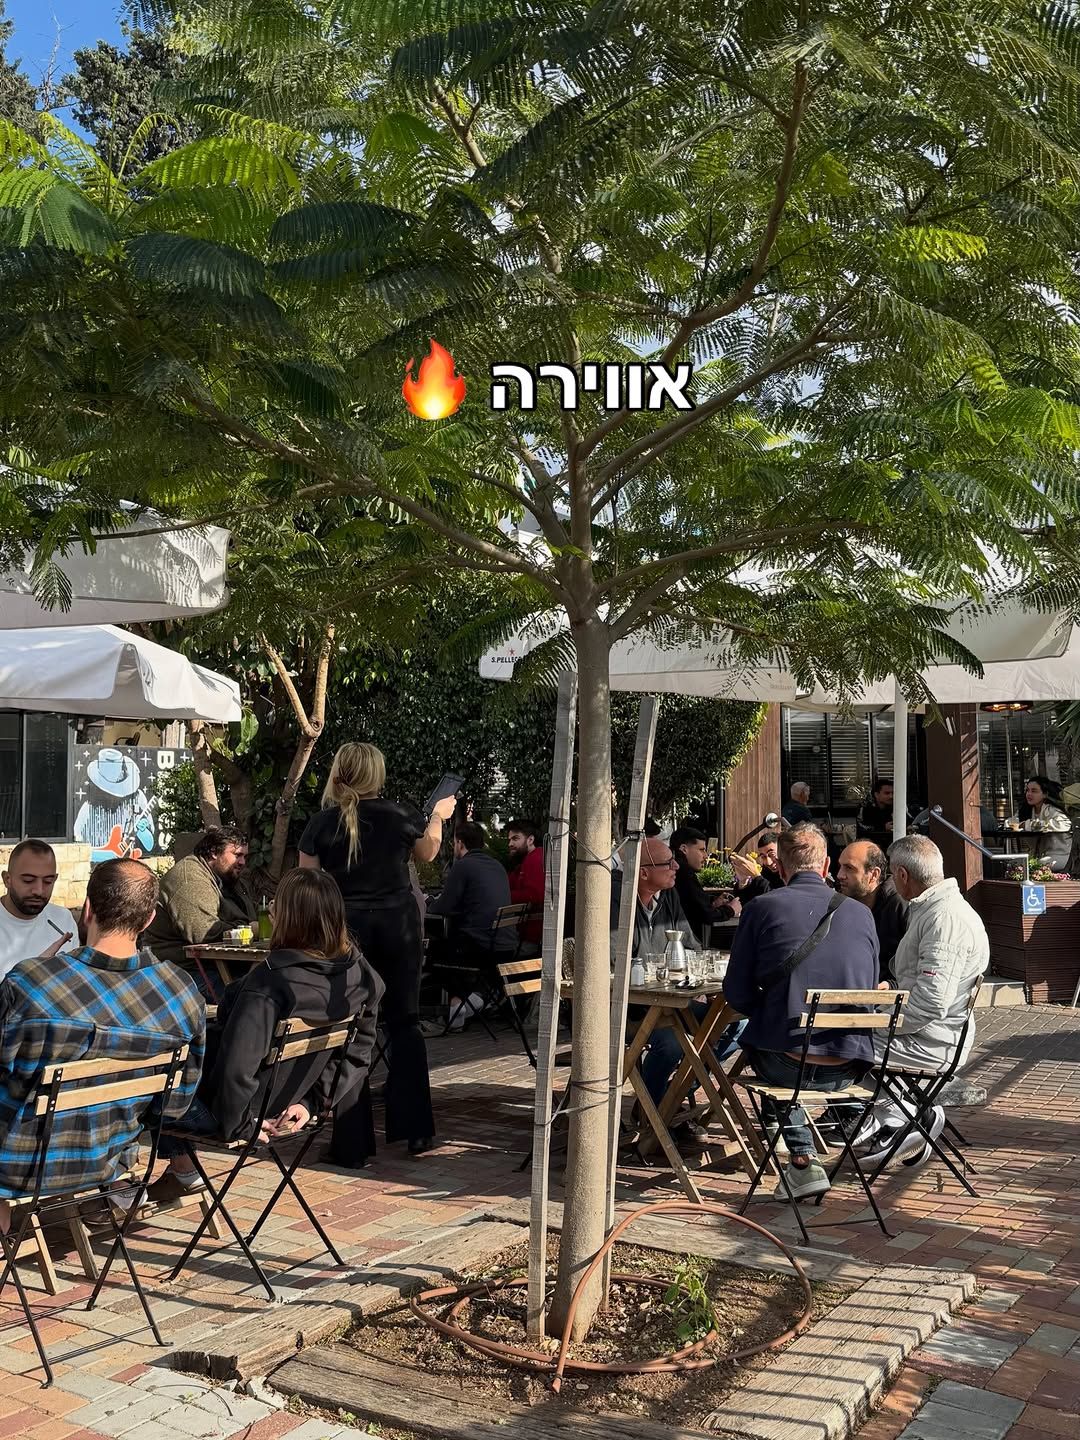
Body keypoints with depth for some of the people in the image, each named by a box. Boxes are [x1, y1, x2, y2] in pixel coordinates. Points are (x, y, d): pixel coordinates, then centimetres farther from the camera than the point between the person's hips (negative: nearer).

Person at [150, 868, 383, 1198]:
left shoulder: (270, 981, -34)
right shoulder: (358, 974, -13)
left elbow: (236, 1066, -33)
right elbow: (358, 1052, -2)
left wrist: (238, 1124, -17)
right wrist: (311, 1102, 2)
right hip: (285, 1103, 7)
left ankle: (183, 1171, 28)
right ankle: (180, 1171, 36)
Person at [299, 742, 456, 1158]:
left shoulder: (322, 823, -4)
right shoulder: (401, 815, -2)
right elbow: (427, 854, 18)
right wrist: (438, 816, 35)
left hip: (344, 928, 0)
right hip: (398, 923, 1)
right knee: (404, 1023, 9)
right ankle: (414, 1128, 10)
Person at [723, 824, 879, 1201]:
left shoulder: (761, 908, -4)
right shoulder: (861, 913, 6)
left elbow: (737, 993, -1)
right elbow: (870, 991, 15)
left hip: (787, 1063, -4)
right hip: (846, 1069, 4)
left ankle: (802, 1160, 19)